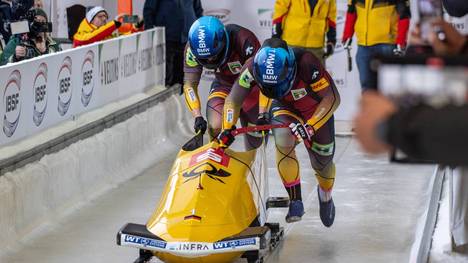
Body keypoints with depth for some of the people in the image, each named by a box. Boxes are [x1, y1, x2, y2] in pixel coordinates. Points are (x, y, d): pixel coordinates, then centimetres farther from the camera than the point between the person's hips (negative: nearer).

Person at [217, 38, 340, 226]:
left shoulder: (306, 63, -40)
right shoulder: (252, 68, -31)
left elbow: (332, 98, -32)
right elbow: (233, 101, -17)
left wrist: (310, 126, -40)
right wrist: (227, 129, -30)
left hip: (318, 111, -1)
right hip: (285, 108, 1)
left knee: (322, 164, 9)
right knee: (284, 140, -31)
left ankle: (325, 196, 45)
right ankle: (295, 200, -18)